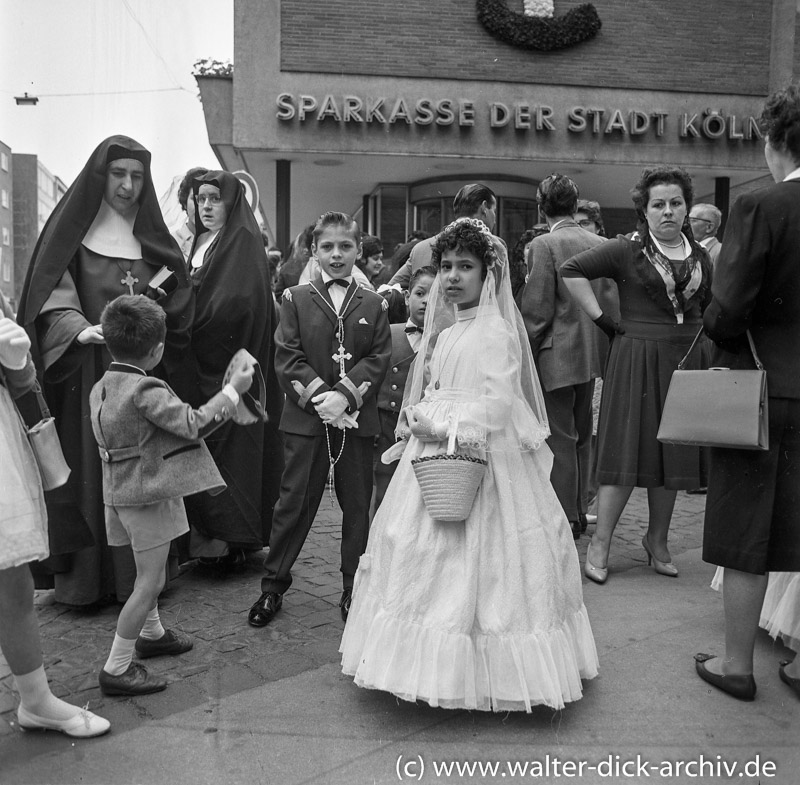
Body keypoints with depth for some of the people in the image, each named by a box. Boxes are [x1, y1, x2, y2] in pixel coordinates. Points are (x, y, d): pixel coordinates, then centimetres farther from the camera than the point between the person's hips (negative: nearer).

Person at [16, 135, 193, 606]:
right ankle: (84, 577, 11)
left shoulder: (151, 237, 14)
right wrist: (81, 330, -27)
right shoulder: (72, 231, 2)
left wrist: (156, 310, -9)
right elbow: (54, 302, -8)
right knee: (90, 470, -1)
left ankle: (140, 575, 15)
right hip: (89, 377, -3)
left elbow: (179, 309, 12)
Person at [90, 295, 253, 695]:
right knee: (149, 581, 0)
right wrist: (233, 389, -15)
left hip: (122, 492, 9)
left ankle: (151, 634, 45)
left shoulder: (101, 388, 5)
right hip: (147, 496, -9)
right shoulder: (145, 390, -23)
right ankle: (116, 669, 8)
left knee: (148, 574, 26)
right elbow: (193, 424, -23)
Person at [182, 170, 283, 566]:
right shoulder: (200, 242, 18)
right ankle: (204, 533, 15)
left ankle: (228, 536, 5)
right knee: (200, 443, 6)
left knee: (227, 443, -4)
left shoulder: (244, 241, -6)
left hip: (231, 364, -7)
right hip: (200, 363, 7)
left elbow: (237, 301, -18)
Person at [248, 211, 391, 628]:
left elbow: (379, 358, -2)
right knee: (294, 502, 7)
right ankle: (273, 584, 23)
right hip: (306, 418, -1)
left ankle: (354, 590, 25)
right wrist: (318, 395, -15)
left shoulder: (373, 304, 7)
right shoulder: (296, 299, 4)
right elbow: (287, 357, -3)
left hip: (357, 419, 1)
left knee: (357, 505, 9)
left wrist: (345, 395, -16)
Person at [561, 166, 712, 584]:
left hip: (685, 361, 5)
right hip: (637, 358, -5)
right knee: (627, 451, -5)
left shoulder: (700, 256, 11)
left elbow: (708, 308, 23)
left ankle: (657, 539, 25)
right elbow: (571, 270, -9)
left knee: (673, 451, 9)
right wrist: (601, 318, -11)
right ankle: (600, 543, 6)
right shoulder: (626, 249, -5)